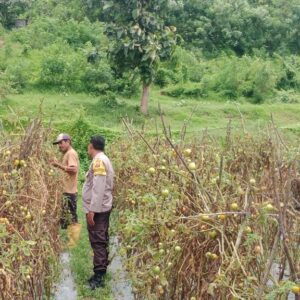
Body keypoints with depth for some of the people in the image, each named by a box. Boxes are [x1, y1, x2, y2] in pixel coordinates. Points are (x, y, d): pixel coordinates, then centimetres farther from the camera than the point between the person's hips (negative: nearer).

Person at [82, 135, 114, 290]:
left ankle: (99, 276, -3)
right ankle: (102, 270, 24)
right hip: (103, 207, 10)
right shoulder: (104, 159, 13)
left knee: (97, 242, -7)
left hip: (97, 209, -10)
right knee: (101, 240, 15)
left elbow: (98, 188, -24)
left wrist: (92, 210, -24)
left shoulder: (98, 161, -17)